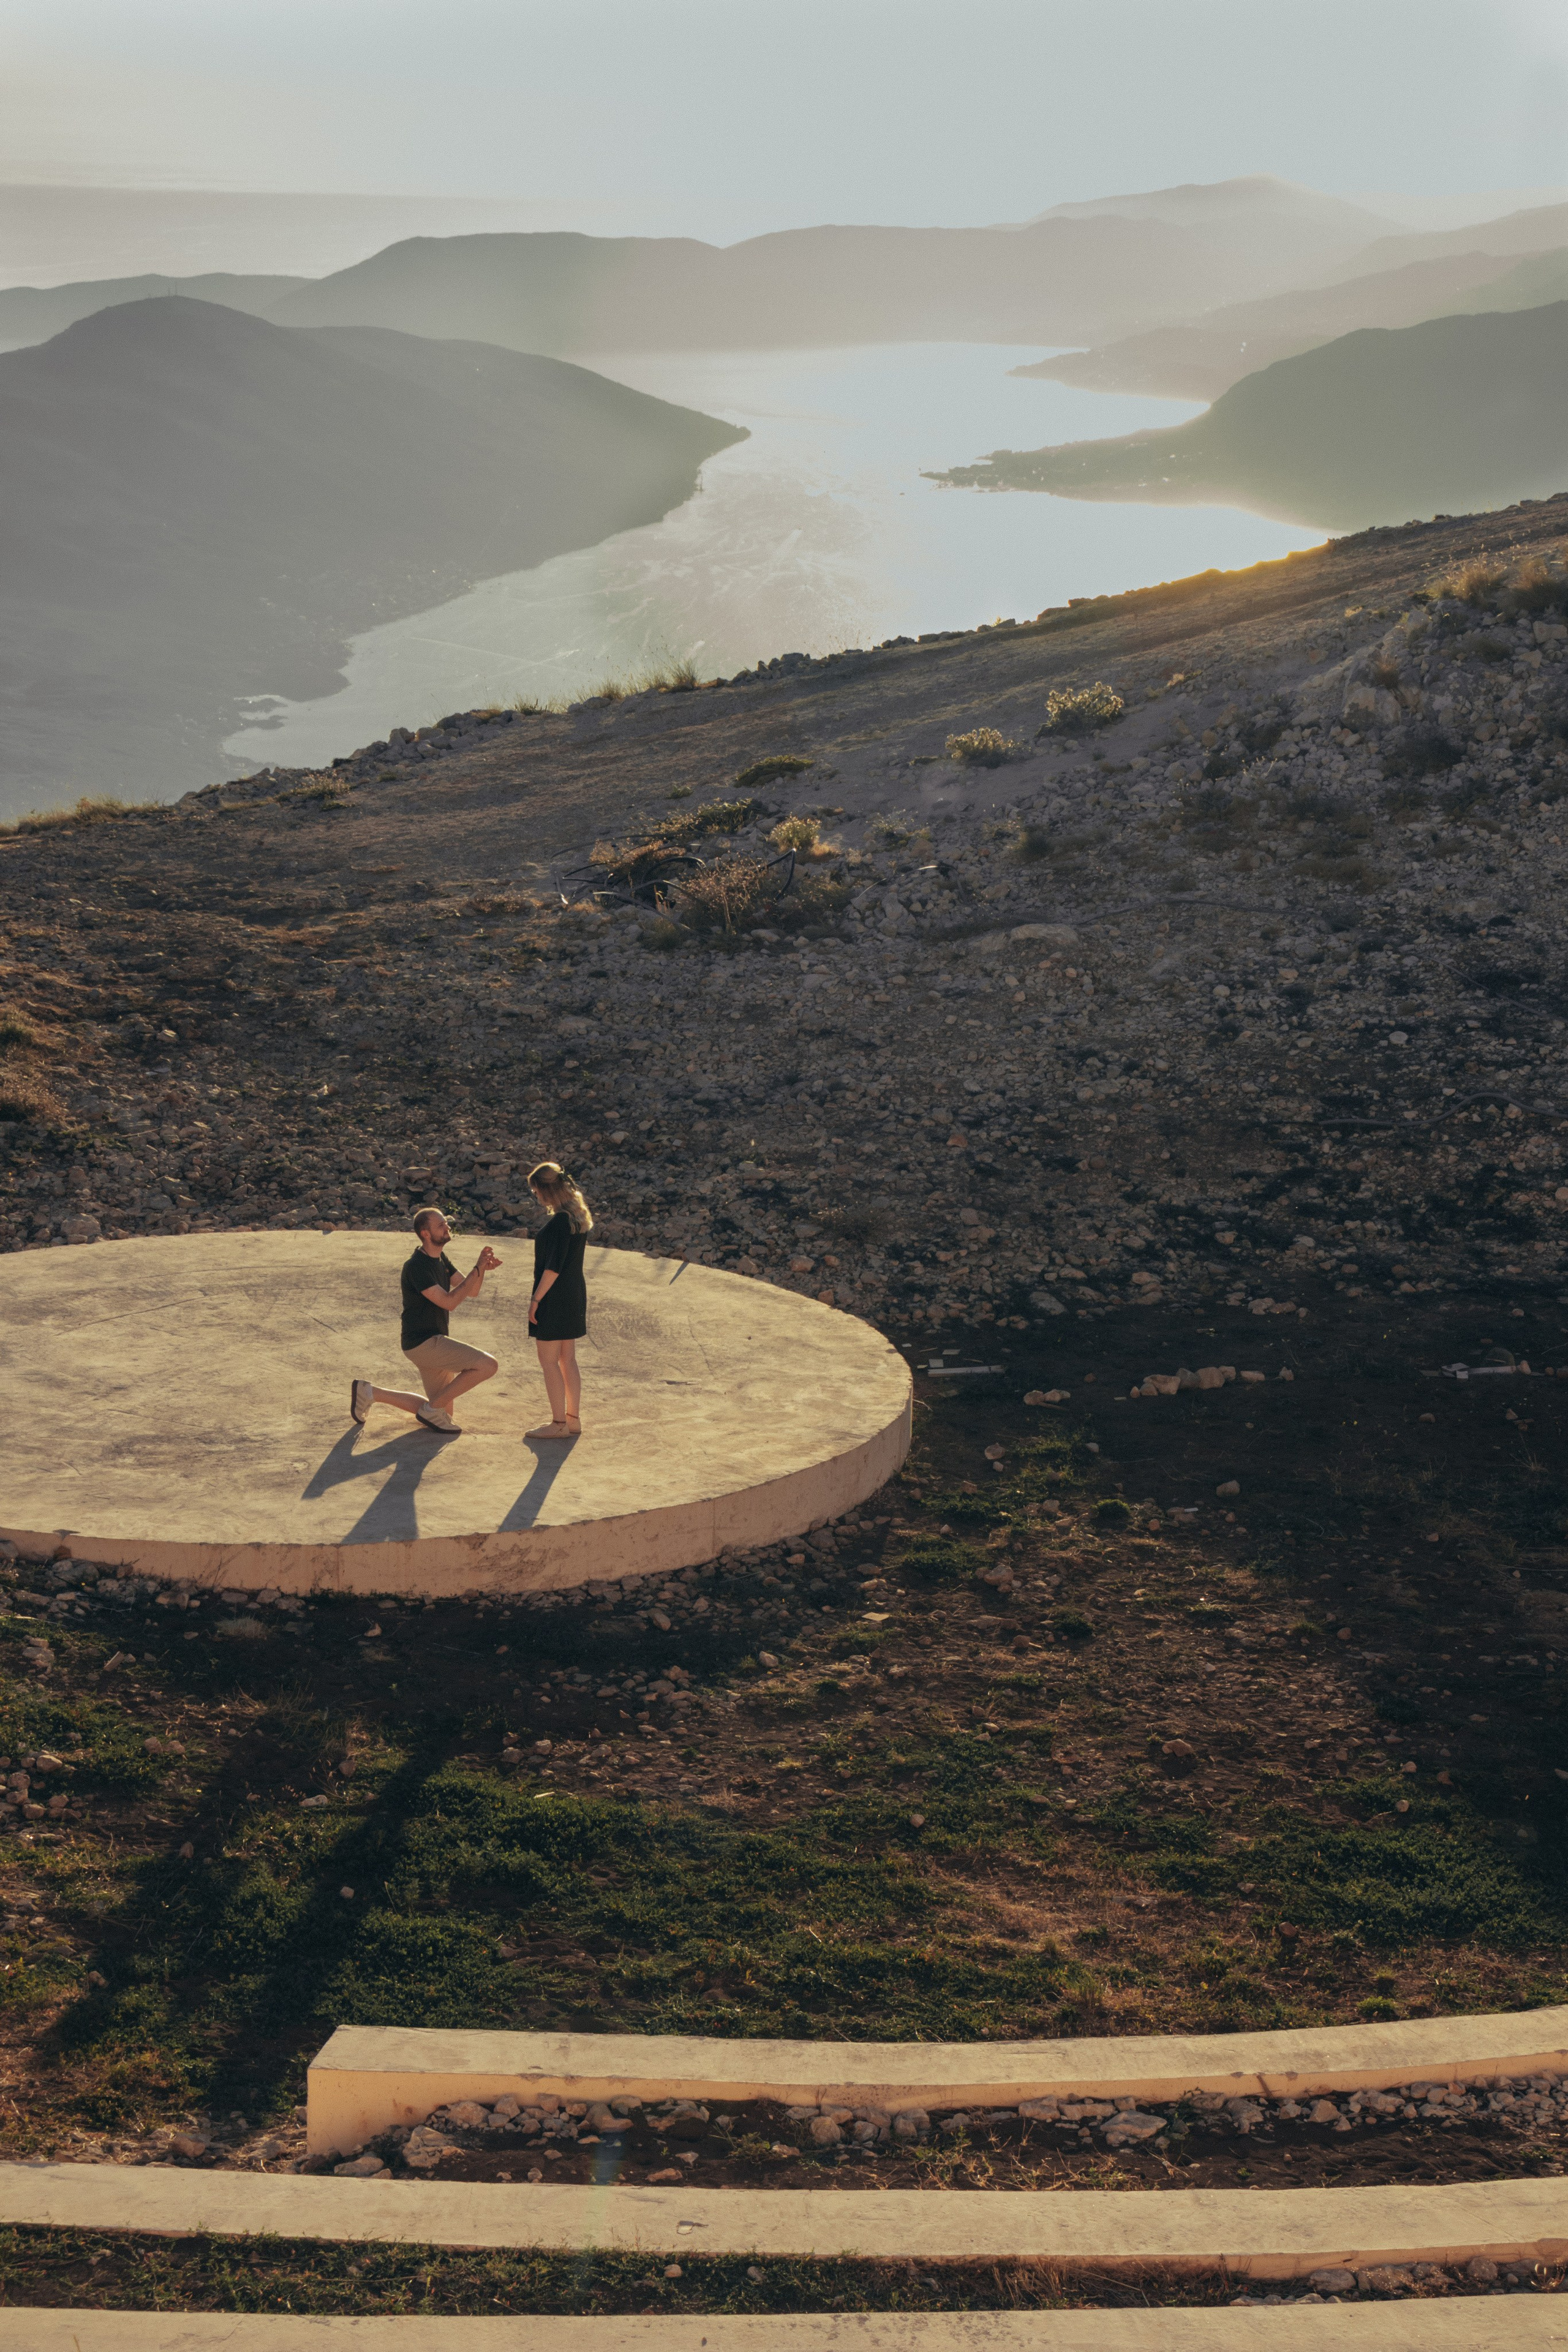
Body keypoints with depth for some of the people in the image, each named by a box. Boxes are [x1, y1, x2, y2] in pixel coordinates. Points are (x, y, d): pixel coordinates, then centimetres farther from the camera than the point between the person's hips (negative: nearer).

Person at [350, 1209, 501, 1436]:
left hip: (433, 1342, 10)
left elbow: (472, 1291, 9)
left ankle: (369, 1393, 19)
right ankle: (433, 1409, -7)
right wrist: (478, 1270, -24)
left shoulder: (440, 1258, 10)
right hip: (423, 1343, -10)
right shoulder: (417, 1266, -20)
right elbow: (448, 1302, -24)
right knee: (488, 1366, -19)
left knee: (441, 1409, 17)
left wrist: (483, 1268, -12)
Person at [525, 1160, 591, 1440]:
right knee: (568, 1360, 15)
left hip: (554, 1298, -9)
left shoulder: (559, 1221, -21)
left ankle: (559, 1424, 2)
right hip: (574, 1295, 9)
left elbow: (553, 1267, -23)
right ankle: (573, 1419, 20)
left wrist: (536, 1299, -17)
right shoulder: (579, 1216, 8)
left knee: (549, 1362, -1)